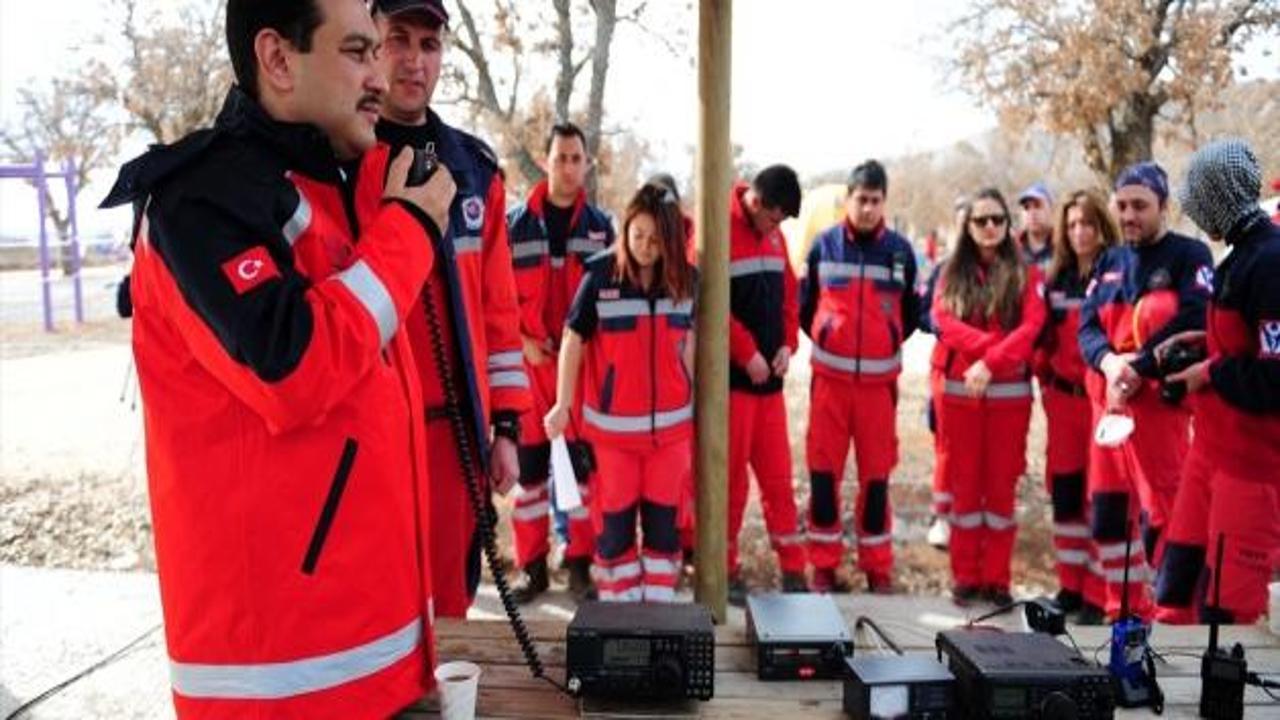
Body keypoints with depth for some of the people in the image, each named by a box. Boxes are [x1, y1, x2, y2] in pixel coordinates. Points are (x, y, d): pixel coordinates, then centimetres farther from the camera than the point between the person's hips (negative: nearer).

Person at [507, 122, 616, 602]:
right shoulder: (516, 224, 1)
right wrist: (523, 341, -8)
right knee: (529, 464, 5)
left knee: (584, 462, 4)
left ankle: (580, 563, 16)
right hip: (531, 360, 0)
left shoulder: (601, 226, 6)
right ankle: (533, 566, 16)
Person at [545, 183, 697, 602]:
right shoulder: (600, 275, -10)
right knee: (615, 518, 6)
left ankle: (660, 604, 22)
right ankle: (619, 604, 20)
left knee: (664, 517, 9)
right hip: (612, 422, -2)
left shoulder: (686, 279, -1)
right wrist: (563, 403, -7)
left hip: (671, 421, 3)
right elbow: (573, 338, -5)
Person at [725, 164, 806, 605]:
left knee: (777, 474, 11)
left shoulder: (774, 235, 13)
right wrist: (747, 354, -16)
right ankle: (726, 571, 16)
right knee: (731, 476, 2)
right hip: (731, 375, -7)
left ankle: (793, 571, 20)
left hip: (769, 376, 7)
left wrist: (787, 344, 2)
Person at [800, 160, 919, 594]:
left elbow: (910, 313, 13)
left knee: (877, 474, 7)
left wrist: (887, 344, 11)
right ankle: (824, 566, 13)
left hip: (879, 380, 1)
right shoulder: (824, 245, 1)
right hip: (830, 378, -1)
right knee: (824, 471, 2)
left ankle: (878, 568, 19)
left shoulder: (901, 250, 3)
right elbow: (805, 304, 10)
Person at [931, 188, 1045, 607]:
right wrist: (992, 345, -18)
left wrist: (990, 363, -21)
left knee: (1002, 485, 4)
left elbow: (1031, 326, -9)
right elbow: (943, 320, -5)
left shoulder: (1025, 273, 5)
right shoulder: (953, 272, 10)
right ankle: (965, 577, 13)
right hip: (958, 389, 1)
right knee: (964, 483, 6)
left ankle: (997, 578, 12)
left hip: (1008, 392, -1)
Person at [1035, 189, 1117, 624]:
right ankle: (1070, 585, 21)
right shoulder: (1057, 279, 12)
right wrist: (1045, 378, 10)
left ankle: (1097, 595, 7)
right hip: (1063, 396, 5)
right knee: (1065, 492, 10)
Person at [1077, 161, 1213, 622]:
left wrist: (1137, 369, -18)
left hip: (1160, 402, -6)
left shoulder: (1190, 256, -3)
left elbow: (1192, 324, -15)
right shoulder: (1109, 263, 14)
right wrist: (1109, 361, -15)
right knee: (1109, 508, 12)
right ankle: (1125, 610, 26)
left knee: (1165, 512, -9)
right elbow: (1087, 325, 5)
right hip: (1109, 401, 6)